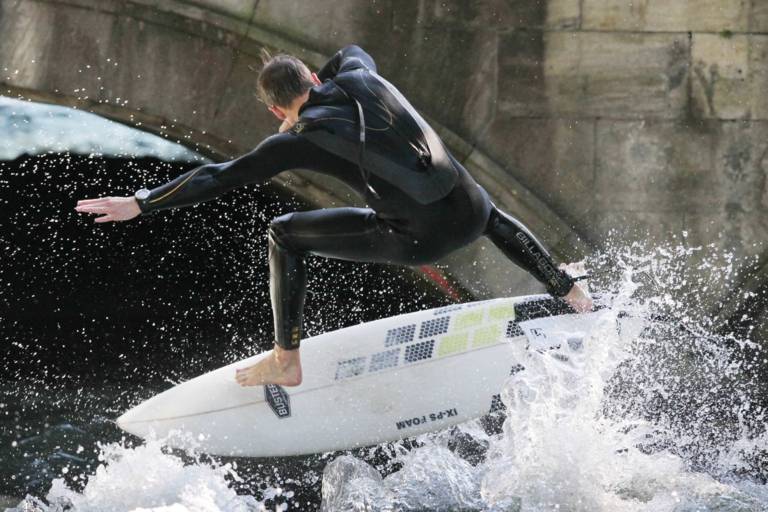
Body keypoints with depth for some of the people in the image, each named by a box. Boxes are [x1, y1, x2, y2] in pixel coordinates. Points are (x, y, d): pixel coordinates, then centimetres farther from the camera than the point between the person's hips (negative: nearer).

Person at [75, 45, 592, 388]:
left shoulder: (301, 140, -4)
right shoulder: (361, 75, 8)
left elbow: (220, 178, -4)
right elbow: (351, 51, 35)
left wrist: (139, 204, 0)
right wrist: (313, 85, 34)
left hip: (419, 239, -5)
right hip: (468, 216, 5)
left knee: (285, 235, 8)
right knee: (492, 213, 45)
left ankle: (287, 361, 11)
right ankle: (568, 289, 46)